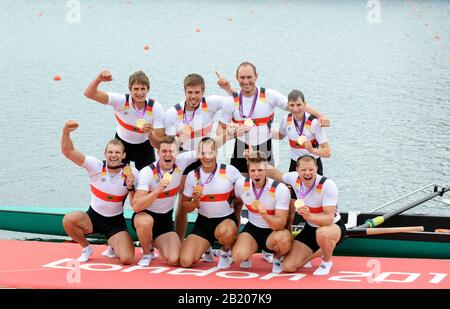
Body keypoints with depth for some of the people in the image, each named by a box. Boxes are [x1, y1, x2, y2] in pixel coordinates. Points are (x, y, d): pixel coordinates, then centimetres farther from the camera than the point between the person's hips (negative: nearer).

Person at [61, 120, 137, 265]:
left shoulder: (131, 173, -10)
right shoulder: (96, 166, -12)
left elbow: (135, 206, -8)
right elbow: (68, 152, -21)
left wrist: (130, 187, -24)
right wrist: (66, 132, -37)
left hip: (116, 222, 0)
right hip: (93, 217, 1)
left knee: (126, 259, -21)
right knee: (68, 219, -31)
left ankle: (114, 246, 20)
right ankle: (86, 248, 0)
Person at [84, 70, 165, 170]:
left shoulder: (156, 108, -23)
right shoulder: (122, 101, -25)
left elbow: (160, 144, -23)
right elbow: (89, 94, -32)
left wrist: (150, 135, -45)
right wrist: (99, 79, -50)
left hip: (144, 146, 1)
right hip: (122, 144, -1)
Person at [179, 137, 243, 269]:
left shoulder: (229, 171, -11)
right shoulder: (192, 175, -3)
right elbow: (185, 206, 5)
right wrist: (195, 202, -17)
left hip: (227, 219, -3)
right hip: (204, 221, 3)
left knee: (224, 231, -41)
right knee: (185, 261, -13)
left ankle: (226, 251, -4)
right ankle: (206, 247, 22)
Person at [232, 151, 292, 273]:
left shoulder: (280, 189, -22)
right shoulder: (241, 184, -10)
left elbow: (280, 224, -25)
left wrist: (265, 215, -44)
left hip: (274, 231, -2)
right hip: (252, 229, 2)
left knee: (283, 238, -39)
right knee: (239, 256, -27)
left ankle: (278, 258, -1)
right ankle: (247, 255, 13)